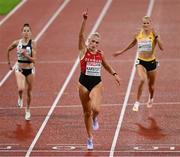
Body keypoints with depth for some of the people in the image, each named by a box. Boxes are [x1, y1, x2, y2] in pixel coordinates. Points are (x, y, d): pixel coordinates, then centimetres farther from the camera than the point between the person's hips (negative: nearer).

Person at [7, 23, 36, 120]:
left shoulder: (33, 43, -11)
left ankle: (28, 110, 35)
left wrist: (26, 55, -29)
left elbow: (34, 60, -14)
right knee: (21, 89, -21)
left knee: (29, 91, 12)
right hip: (19, 69, 0)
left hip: (30, 69, 0)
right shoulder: (17, 43, -7)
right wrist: (9, 62, 16)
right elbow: (8, 50, 13)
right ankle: (20, 98, 16)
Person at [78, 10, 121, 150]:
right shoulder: (83, 51, -5)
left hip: (97, 83, 1)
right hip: (84, 83, -1)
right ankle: (90, 138, 24)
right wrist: (85, 20, -31)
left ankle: (95, 119, 17)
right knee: (87, 112, 8)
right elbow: (81, 35, -20)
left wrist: (115, 74, 10)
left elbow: (106, 65, 22)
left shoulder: (100, 54, 3)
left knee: (95, 109, -22)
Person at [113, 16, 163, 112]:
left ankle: (151, 98, 49)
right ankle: (137, 102, -19)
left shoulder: (154, 35, -10)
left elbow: (161, 48, -21)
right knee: (142, 80, -28)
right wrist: (121, 52, 25)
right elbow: (132, 44, 18)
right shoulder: (138, 35, -2)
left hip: (151, 62, 0)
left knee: (151, 85, 15)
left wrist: (156, 36, -28)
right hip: (141, 61, 0)